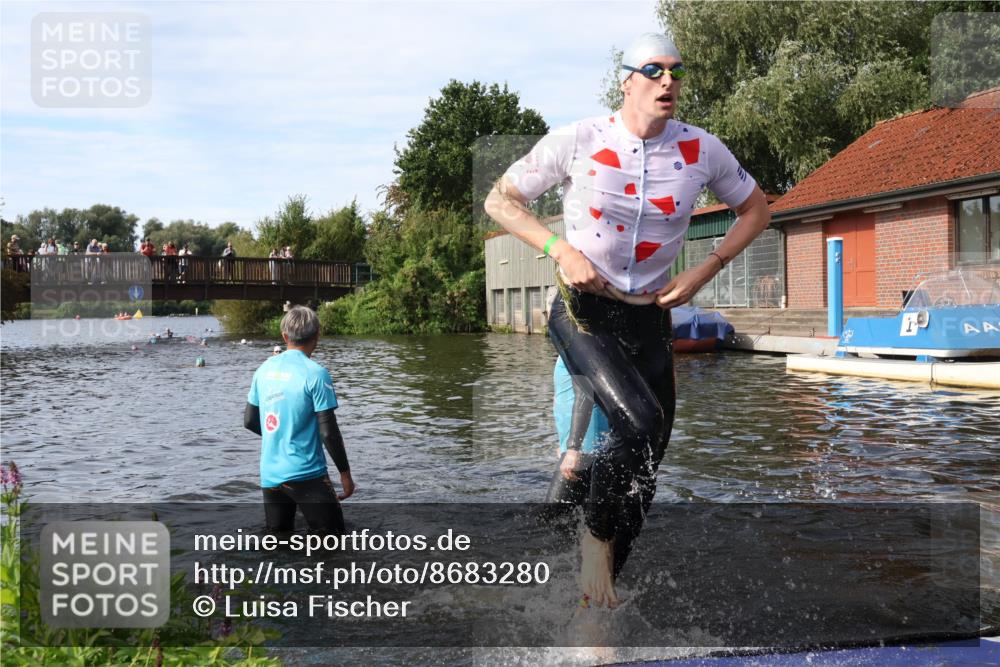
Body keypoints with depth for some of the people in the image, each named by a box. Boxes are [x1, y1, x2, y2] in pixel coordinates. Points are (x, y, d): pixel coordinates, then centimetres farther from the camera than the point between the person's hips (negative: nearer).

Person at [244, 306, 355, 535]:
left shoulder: (265, 369, 4)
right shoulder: (315, 373, -13)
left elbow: (249, 421, 12)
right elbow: (328, 432, -14)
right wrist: (345, 472, -3)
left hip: (269, 475, 6)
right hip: (306, 474, -6)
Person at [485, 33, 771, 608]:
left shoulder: (701, 150, -2)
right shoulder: (580, 141, -9)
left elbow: (755, 209, 13)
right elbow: (500, 200, -3)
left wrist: (704, 273, -1)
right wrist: (562, 250, -18)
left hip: (650, 318, 4)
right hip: (583, 309, -4)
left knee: (647, 464, 6)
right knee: (642, 423, -28)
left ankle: (599, 591, 25)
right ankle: (595, 536, 0)